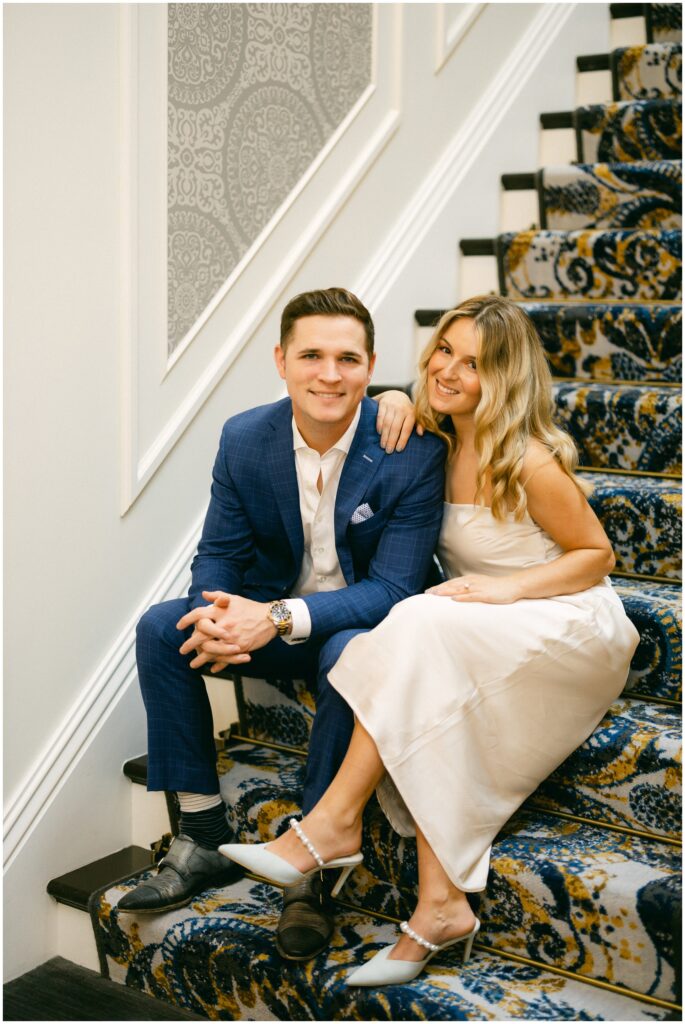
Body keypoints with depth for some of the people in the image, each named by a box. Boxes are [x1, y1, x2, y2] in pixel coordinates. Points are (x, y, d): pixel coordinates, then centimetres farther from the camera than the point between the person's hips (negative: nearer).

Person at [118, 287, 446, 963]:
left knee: (350, 652, -37)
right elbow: (219, 552, -1)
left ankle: (311, 868, -20)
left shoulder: (412, 450, -20)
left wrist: (282, 618, -36)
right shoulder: (244, 438, -8)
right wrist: (218, 613, -27)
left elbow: (393, 587, -22)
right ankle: (202, 839, -8)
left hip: (360, 623, -4)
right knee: (160, 628, -16)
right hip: (269, 614, 5)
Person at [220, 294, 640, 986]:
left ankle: (334, 823, -29)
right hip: (484, 637, 6)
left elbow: (596, 554, -8)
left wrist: (506, 589, -21)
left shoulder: (529, 461, -16)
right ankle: (440, 908, -25)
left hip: (569, 629, -6)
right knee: (431, 722, -27)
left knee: (425, 628, -33)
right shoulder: (440, 443, 2)